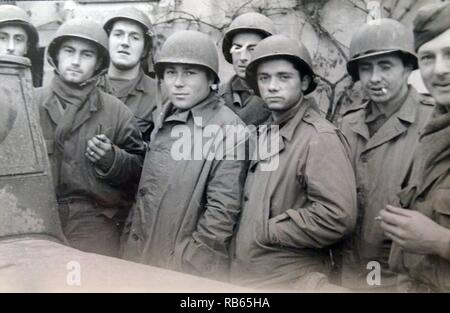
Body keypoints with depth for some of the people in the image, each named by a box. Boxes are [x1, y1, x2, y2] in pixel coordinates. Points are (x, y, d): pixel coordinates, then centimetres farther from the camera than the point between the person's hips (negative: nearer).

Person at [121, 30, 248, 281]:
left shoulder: (228, 129, -17)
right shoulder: (165, 118, 4)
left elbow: (223, 211, -18)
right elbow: (147, 189, 10)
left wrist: (181, 264, -15)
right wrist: (130, 239, 5)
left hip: (191, 272, -6)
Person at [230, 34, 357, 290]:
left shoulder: (320, 138, -17)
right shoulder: (265, 133, 9)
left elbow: (337, 217, -27)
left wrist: (266, 230, -18)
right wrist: (242, 241, 2)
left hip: (292, 281, -7)